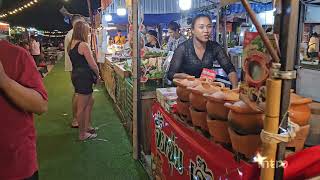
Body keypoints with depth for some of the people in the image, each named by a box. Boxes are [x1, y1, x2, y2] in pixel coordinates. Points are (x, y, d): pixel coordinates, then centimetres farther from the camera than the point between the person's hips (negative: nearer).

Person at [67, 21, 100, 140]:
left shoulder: (71, 44, 11)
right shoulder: (83, 45, -17)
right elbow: (93, 64, -17)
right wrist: (98, 75, 1)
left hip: (76, 75, 10)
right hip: (84, 77, -10)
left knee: (90, 101, 22)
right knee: (82, 107, 1)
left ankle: (86, 127, 32)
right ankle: (82, 134, 14)